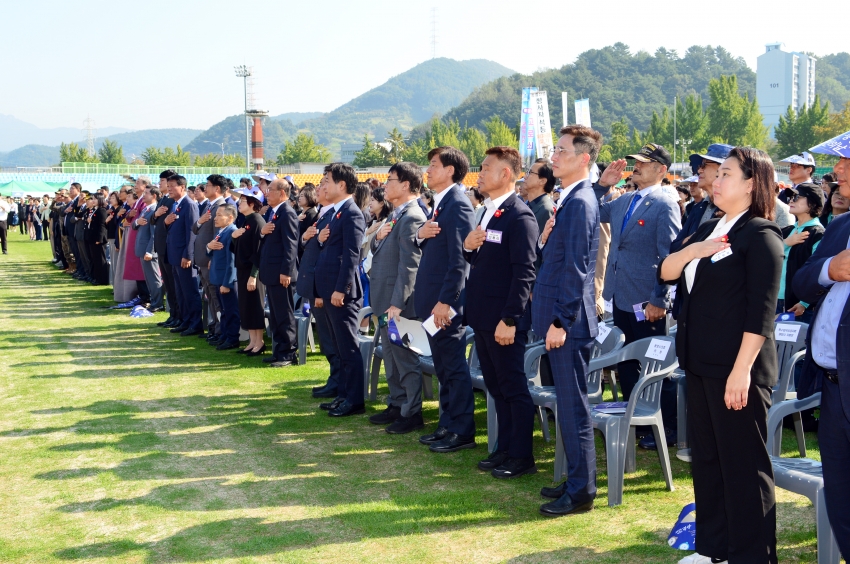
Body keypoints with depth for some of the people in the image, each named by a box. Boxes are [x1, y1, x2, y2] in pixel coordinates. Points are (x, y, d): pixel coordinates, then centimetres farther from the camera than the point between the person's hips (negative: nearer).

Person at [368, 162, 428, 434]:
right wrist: (378, 238, -3)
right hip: (385, 300, 10)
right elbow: (379, 252, 20)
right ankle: (396, 405, 27)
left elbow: (409, 265, -22)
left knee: (406, 359, -1)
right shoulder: (396, 216, 14)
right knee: (391, 357, 17)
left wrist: (397, 303, -24)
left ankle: (412, 414, 6)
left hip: (399, 302, -10)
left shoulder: (412, 218, -17)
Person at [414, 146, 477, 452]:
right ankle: (447, 424, 23)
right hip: (431, 298, 10)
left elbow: (459, 258, -21)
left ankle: (462, 431, 5)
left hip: (447, 300, -10)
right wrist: (420, 234, -5)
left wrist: (446, 301, -23)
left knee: (454, 366, -2)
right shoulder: (438, 203, 14)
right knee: (442, 366, 15)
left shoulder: (458, 205, -15)